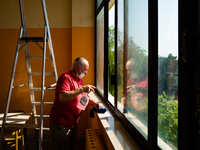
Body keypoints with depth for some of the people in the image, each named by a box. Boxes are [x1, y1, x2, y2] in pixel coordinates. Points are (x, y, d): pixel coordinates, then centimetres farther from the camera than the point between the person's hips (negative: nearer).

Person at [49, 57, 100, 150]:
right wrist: (82, 89, -33)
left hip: (73, 123, 9)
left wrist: (93, 103, 6)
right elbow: (63, 97, -33)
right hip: (60, 124, -9)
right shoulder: (65, 77, -18)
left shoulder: (78, 79, 13)